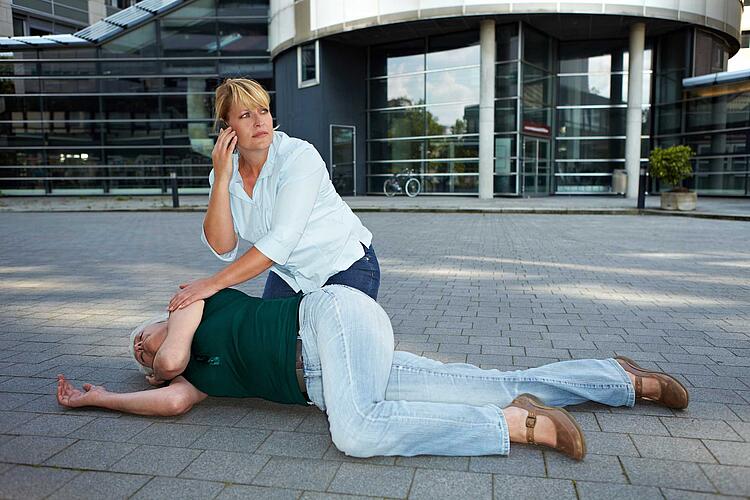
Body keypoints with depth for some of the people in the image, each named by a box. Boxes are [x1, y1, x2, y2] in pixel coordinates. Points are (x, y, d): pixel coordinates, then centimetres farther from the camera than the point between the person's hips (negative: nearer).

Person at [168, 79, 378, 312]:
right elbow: (222, 247, -16)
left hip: (346, 265, -4)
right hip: (288, 273, 5)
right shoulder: (225, 171, -8)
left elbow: (282, 240, -33)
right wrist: (221, 179, -24)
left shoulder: (300, 156, -25)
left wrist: (213, 283, -32)